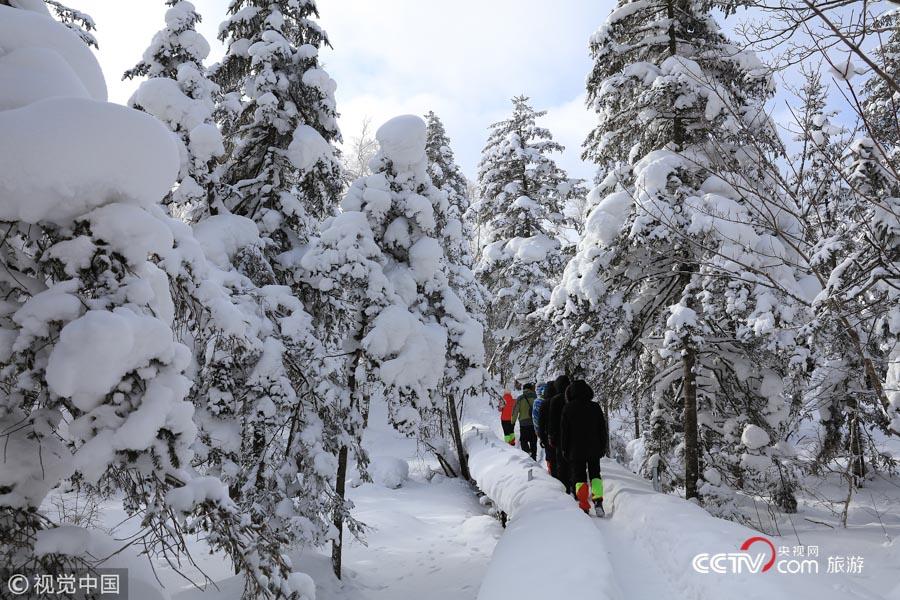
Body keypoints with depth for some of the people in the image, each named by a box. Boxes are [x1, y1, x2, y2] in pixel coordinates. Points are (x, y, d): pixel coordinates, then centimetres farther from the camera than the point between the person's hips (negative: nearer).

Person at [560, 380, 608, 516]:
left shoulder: (568, 409, -7)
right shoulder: (595, 407, -2)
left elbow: (564, 430, -3)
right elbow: (602, 429, 5)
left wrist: (564, 448, 7)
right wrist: (603, 447, 14)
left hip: (575, 450, -2)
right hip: (594, 449, 2)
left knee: (579, 477, 6)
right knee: (595, 474, 15)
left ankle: (584, 506, -2)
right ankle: (598, 501, -3)